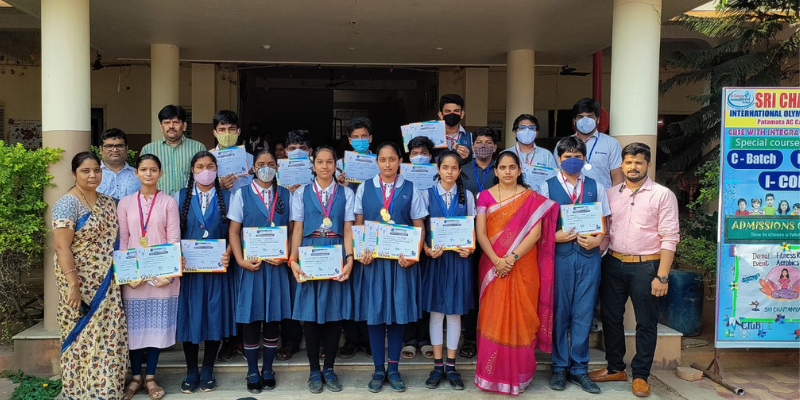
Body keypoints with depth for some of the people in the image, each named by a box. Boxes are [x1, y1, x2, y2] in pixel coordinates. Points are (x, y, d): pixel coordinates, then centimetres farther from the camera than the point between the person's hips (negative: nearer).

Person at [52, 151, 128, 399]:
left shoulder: (107, 202, 10)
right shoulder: (67, 204, -11)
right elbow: (62, 246, -18)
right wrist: (72, 284, -23)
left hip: (107, 283, 7)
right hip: (81, 283, -6)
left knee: (109, 336, 9)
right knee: (83, 337, 2)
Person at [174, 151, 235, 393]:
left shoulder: (227, 197, 5)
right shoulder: (180, 197, 7)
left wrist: (229, 253, -15)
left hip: (218, 266, 0)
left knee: (215, 316, 4)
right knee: (189, 317, 5)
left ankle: (208, 370, 19)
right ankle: (191, 371, 19)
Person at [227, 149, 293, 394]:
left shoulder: (285, 195, 8)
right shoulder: (241, 194, 2)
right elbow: (234, 231, -1)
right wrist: (241, 261, -13)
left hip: (277, 264, 2)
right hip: (250, 265, -1)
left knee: (273, 318, 7)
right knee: (251, 319, 5)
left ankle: (268, 370, 21)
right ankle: (253, 372, 18)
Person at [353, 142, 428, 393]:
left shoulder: (410, 189, 3)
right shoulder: (364, 188, 5)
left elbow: (419, 226, 2)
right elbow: (358, 224, 6)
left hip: (401, 260, 0)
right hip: (372, 259, 1)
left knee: (399, 313, 5)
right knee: (374, 313, 4)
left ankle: (393, 369, 19)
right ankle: (378, 369, 18)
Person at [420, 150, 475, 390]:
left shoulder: (467, 196, 6)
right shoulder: (427, 194, 2)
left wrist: (470, 249, -12)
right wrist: (427, 250, -16)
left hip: (459, 258, 1)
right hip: (435, 258, -1)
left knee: (455, 312, 6)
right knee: (436, 311, 5)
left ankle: (451, 366, 16)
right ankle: (438, 365, 15)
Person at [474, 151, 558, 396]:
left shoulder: (533, 198, 2)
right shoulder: (486, 196, 4)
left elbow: (535, 233, -7)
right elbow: (480, 233, -2)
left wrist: (512, 257, -16)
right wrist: (496, 260, -14)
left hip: (523, 268, -1)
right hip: (493, 268, 1)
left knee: (520, 319, 4)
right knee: (493, 319, 5)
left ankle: (518, 374, 16)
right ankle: (493, 373, 16)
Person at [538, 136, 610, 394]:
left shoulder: (596, 187, 10)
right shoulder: (547, 187, 4)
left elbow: (605, 221, 10)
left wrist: (597, 240, -8)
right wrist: (556, 236, -16)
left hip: (589, 255, 2)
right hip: (559, 254, -1)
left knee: (584, 313, 5)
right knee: (559, 312, 6)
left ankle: (579, 369, 17)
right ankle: (560, 367, 19)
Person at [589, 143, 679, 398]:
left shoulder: (662, 195, -4)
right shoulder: (610, 194, 8)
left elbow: (669, 237, -8)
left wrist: (662, 276, -13)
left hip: (645, 266, -4)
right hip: (613, 264, 4)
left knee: (646, 322, 7)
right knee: (610, 317, 12)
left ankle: (640, 375, 22)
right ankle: (615, 368, 29)